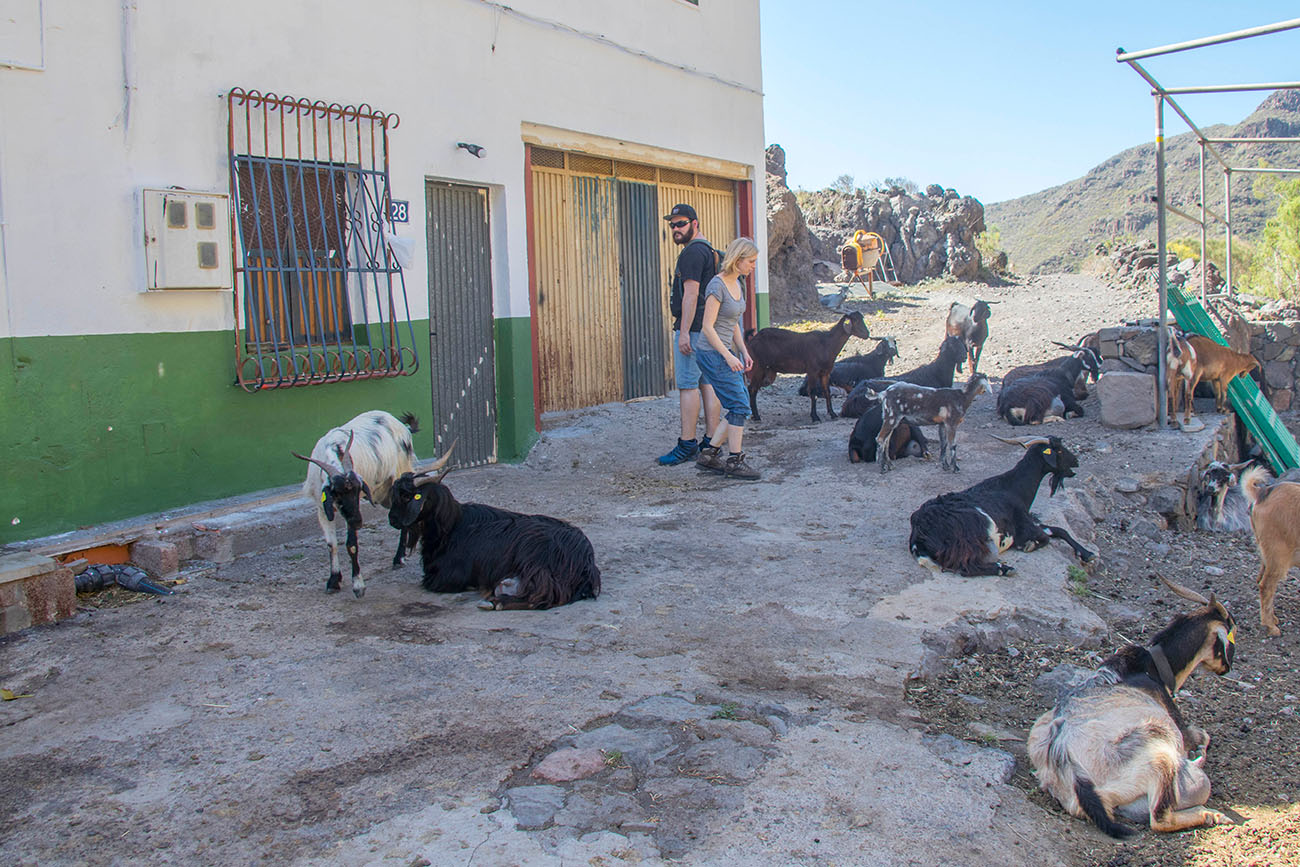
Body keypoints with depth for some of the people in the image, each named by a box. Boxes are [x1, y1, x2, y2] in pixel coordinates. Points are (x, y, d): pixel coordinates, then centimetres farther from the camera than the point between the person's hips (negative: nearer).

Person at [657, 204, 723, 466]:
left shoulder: (692, 252, -13)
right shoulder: (708, 250, 19)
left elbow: (691, 294, -20)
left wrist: (684, 332, -22)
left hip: (691, 328, -10)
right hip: (708, 327, 10)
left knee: (688, 385, -8)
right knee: (707, 383, 9)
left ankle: (687, 444, -6)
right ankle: (711, 442, 11)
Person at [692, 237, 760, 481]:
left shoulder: (737, 284, 12)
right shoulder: (717, 286, -16)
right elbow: (707, 327, -18)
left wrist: (744, 351, 11)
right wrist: (728, 356, -20)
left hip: (725, 352, 9)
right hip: (711, 353, -9)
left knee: (740, 407, 7)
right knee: (740, 406, -8)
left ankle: (709, 454, 13)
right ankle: (734, 462, 1)